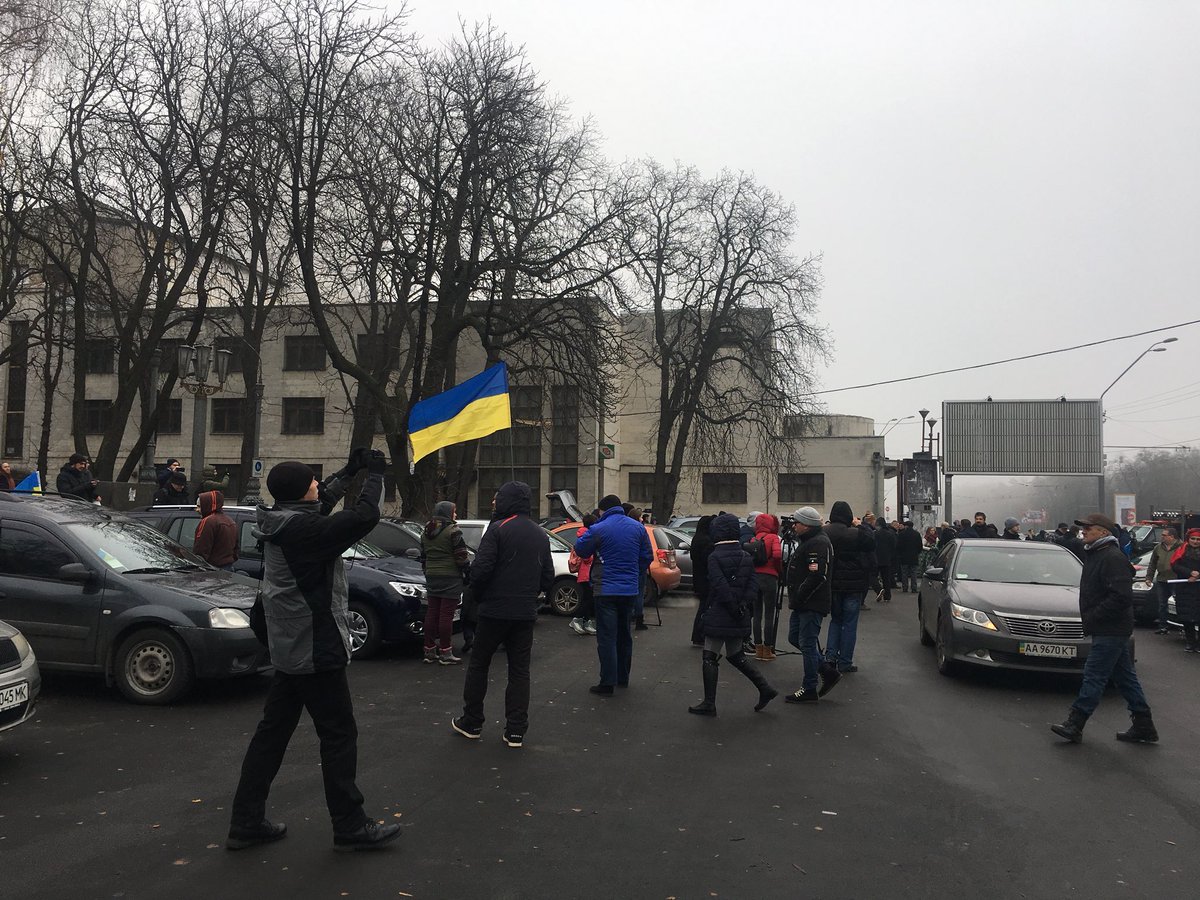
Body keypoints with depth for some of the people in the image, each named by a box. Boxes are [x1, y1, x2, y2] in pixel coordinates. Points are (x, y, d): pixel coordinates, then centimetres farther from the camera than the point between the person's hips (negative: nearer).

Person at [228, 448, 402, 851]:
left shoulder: (281, 522, 4)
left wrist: (349, 472, 20)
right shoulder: (304, 529, -23)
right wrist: (374, 474, -14)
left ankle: (246, 822, 22)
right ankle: (350, 828, 12)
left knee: (273, 730, 15)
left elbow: (320, 504, 23)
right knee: (339, 735, 1)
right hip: (316, 650, -10)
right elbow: (365, 516, -30)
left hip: (289, 647, 10)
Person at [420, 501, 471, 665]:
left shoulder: (426, 532, 13)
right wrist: (469, 573, -2)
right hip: (451, 578, -7)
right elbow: (461, 556, -12)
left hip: (432, 577, 7)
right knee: (446, 614, -4)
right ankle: (445, 653, -1)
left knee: (431, 613, 10)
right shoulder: (452, 531, -10)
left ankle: (429, 651, 15)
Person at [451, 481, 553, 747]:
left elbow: (481, 568, -17)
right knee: (519, 671, 9)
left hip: (495, 610, -5)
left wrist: (478, 596, 0)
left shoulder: (498, 529, -11)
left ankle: (471, 723, 18)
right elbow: (548, 577, 11)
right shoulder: (540, 534, 10)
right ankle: (516, 731, 8)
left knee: (478, 665, 10)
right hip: (526, 613, 5)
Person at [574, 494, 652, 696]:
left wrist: (585, 536, 14)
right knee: (624, 634, 19)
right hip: (630, 589, 5)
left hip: (606, 590, -5)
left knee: (607, 637, -2)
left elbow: (580, 550, -3)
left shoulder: (598, 529, -13)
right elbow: (646, 557, 10)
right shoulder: (638, 527, 4)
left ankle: (607, 683, -3)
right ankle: (623, 677, 30)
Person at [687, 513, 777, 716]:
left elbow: (720, 586, -19)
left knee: (710, 658, 3)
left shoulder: (714, 557, -12)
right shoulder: (746, 557, 7)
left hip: (719, 615, -7)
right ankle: (765, 689, 19)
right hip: (739, 619, 7)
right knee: (736, 656, 22)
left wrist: (735, 609, -13)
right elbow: (753, 584, 1)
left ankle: (709, 703, 5)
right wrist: (745, 604, -7)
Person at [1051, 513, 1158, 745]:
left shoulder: (1113, 558, -17)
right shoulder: (1095, 555, 15)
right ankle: (1144, 727, 21)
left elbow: (1122, 597, -25)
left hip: (1110, 631, -11)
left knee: (1094, 676, -7)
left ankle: (1074, 725, -5)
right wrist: (1090, 618, 12)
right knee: (1125, 676, 14)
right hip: (1111, 630, 11)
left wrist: (1093, 617, -20)